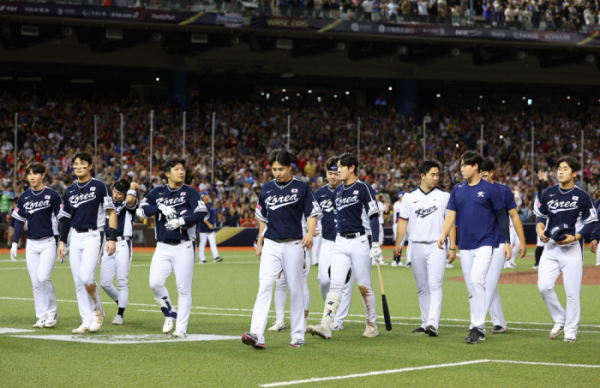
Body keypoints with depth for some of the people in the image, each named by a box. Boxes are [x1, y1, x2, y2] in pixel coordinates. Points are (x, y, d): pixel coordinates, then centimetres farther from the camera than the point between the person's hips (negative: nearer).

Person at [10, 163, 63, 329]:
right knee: (35, 282, 1)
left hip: (48, 243, -4)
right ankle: (42, 317, 6)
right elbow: (19, 220, 13)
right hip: (31, 244, 4)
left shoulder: (52, 195, -3)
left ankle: (52, 312, -1)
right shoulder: (24, 197, 8)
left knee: (43, 277, -17)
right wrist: (15, 243, 8)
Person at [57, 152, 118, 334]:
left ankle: (98, 310, 6)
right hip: (75, 237, 6)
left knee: (86, 277, -17)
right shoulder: (70, 190, 12)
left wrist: (112, 239, -13)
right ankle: (87, 322, 8)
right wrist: (62, 241, 11)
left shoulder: (99, 187, -4)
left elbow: (111, 213, -6)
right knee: (79, 282, 3)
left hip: (93, 236, -6)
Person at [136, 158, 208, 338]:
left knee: (184, 288, -4)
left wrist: (181, 221, -22)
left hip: (184, 247, -3)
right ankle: (170, 314, 15)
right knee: (155, 283, -9)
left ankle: (181, 328, 2)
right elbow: (141, 210, -1)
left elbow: (201, 213, -12)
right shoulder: (158, 192, 10)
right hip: (163, 247, 3)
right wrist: (161, 208, -15)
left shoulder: (190, 192, 1)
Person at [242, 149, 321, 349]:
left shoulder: (302, 188, -1)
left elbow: (312, 214, -2)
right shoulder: (267, 188, 10)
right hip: (271, 244, 2)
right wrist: (259, 243, 19)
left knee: (295, 288, 3)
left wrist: (310, 233, -19)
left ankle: (298, 335, 15)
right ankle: (256, 334, -21)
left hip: (293, 244, -2)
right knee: (265, 286, -11)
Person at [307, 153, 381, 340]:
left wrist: (375, 244, -16)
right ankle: (326, 326, -15)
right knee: (335, 284, -5)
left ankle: (372, 325, 15)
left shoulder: (363, 188, -7)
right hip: (340, 243, 6)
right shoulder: (338, 191, 14)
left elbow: (373, 217, -10)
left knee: (364, 286, 2)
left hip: (359, 242, -6)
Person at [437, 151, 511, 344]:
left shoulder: (490, 189, -3)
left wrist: (506, 242, -6)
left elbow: (502, 216, -1)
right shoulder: (458, 190, 10)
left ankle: (478, 327, -19)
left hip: (485, 243, -6)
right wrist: (444, 235, -11)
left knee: (477, 281, -20)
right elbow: (451, 214, 4)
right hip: (465, 245, 6)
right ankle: (478, 328, 16)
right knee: (471, 287, 8)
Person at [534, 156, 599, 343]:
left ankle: (571, 330, 11)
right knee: (544, 286, -8)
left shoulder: (582, 196, -5)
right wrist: (540, 230, -4)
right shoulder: (549, 193, 7)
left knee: (572, 291, -2)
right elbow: (541, 216, 17)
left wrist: (575, 237, -16)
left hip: (572, 249, -4)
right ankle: (560, 320, 13)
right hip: (550, 247, 4)